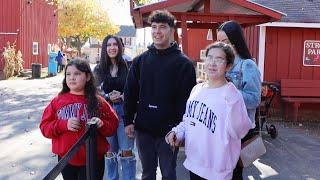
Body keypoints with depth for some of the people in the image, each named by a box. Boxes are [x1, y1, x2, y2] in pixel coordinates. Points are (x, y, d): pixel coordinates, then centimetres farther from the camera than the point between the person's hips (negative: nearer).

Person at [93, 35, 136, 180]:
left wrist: (123, 96, -17)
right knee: (110, 150, 13)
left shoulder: (127, 67, -1)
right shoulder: (99, 69, 5)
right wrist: (108, 97, -13)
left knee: (126, 150, 0)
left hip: (124, 112, -2)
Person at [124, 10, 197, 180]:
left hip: (169, 130, -3)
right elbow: (130, 93, 7)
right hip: (143, 129, 4)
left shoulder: (183, 63, -6)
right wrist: (128, 121, 2)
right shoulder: (140, 61, 5)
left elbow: (188, 98, -9)